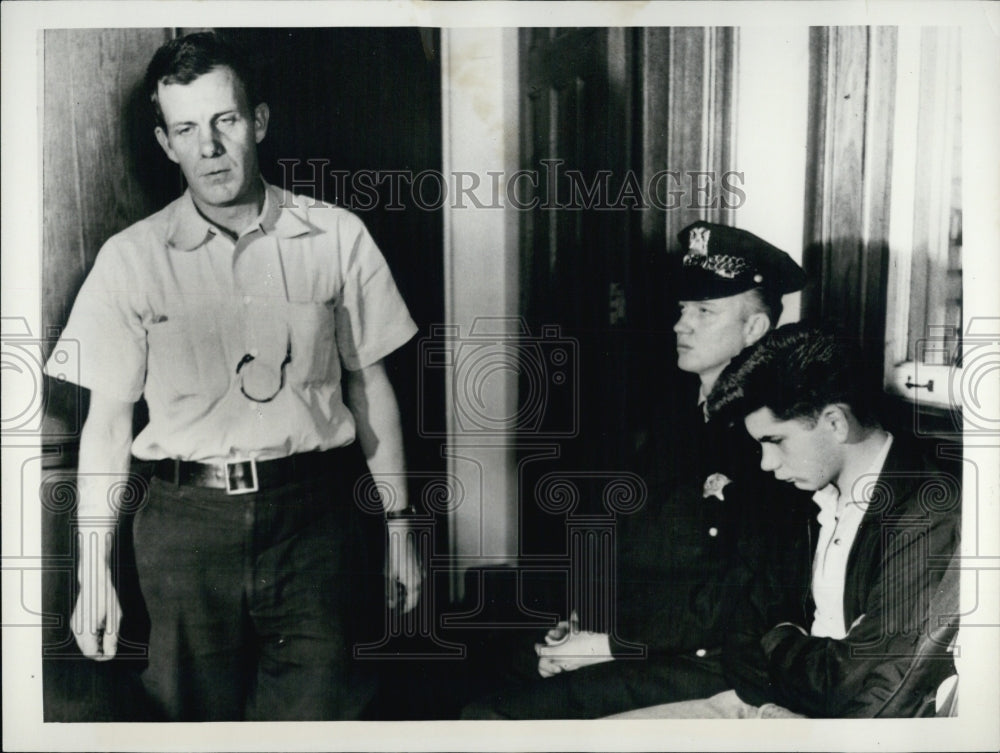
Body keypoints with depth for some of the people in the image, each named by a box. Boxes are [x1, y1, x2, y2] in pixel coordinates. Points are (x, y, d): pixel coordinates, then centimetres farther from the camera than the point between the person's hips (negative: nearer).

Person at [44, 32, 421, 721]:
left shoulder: (337, 237, 1)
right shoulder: (131, 258, 1)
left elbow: (371, 386, 6)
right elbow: (107, 417, 4)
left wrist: (400, 528, 7)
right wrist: (95, 572, 3)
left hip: (313, 513, 0)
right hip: (187, 521, 1)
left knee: (318, 710, 4)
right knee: (198, 711, 11)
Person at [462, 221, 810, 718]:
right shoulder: (671, 411, 11)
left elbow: (737, 602, -15)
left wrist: (613, 645, -13)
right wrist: (578, 621, 2)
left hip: (700, 664, -7)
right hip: (612, 632, 7)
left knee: (491, 714, -19)